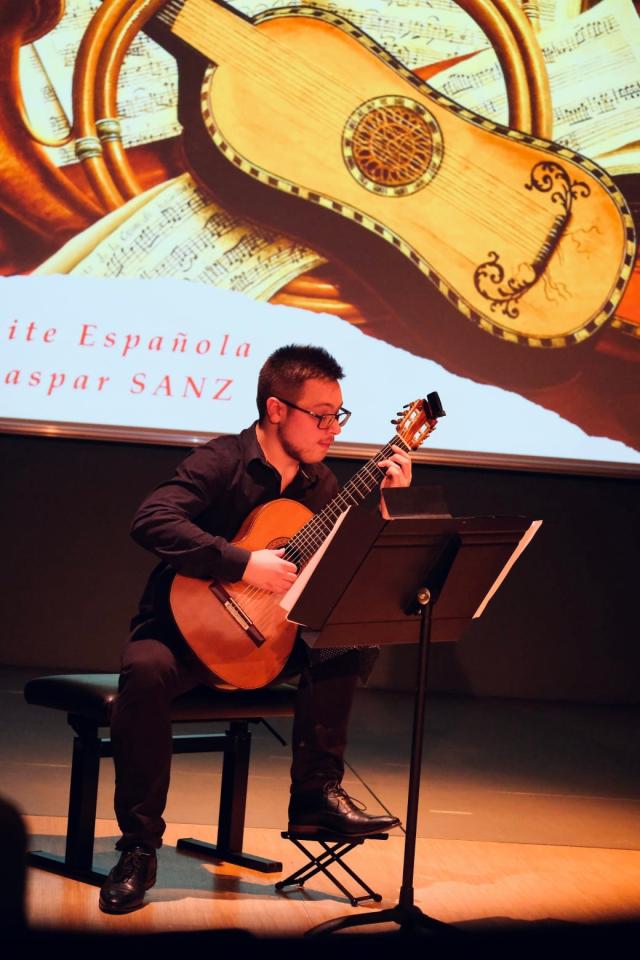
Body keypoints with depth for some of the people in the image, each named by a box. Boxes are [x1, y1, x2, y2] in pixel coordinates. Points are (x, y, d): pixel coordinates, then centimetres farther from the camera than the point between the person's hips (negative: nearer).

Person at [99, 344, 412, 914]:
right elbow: (152, 522, -31)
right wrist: (243, 564, -34)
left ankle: (317, 792, -11)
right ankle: (139, 847, -25)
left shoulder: (319, 482, 5)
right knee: (146, 672, -36)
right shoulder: (222, 463, -15)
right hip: (186, 626, -6)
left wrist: (382, 501, -6)